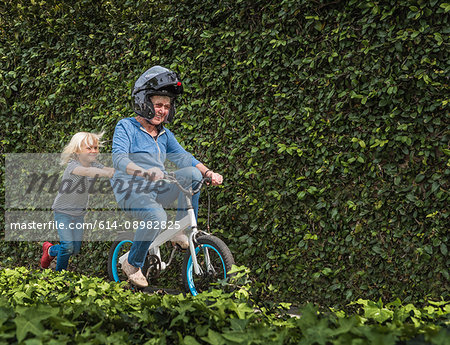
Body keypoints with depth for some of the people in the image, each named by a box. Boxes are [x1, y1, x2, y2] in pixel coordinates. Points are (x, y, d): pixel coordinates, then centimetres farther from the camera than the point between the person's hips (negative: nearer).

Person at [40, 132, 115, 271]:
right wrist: (107, 173, -62)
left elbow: (109, 170, -17)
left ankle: (50, 250, 38)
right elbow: (85, 171, -45)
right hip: (63, 211, -6)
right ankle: (60, 272, 13)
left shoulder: (94, 165, -2)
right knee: (68, 246, -16)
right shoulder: (73, 165, -23)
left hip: (79, 213, 6)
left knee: (76, 250, 8)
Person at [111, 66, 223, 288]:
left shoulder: (165, 135, 17)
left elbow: (182, 157, 10)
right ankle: (132, 265, -13)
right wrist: (146, 173, -38)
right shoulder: (126, 127, -3)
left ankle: (181, 232, -11)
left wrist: (208, 173, -9)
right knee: (156, 216, -37)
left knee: (192, 173, -19)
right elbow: (119, 158, -19)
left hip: (157, 190, 6)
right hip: (131, 190, -6)